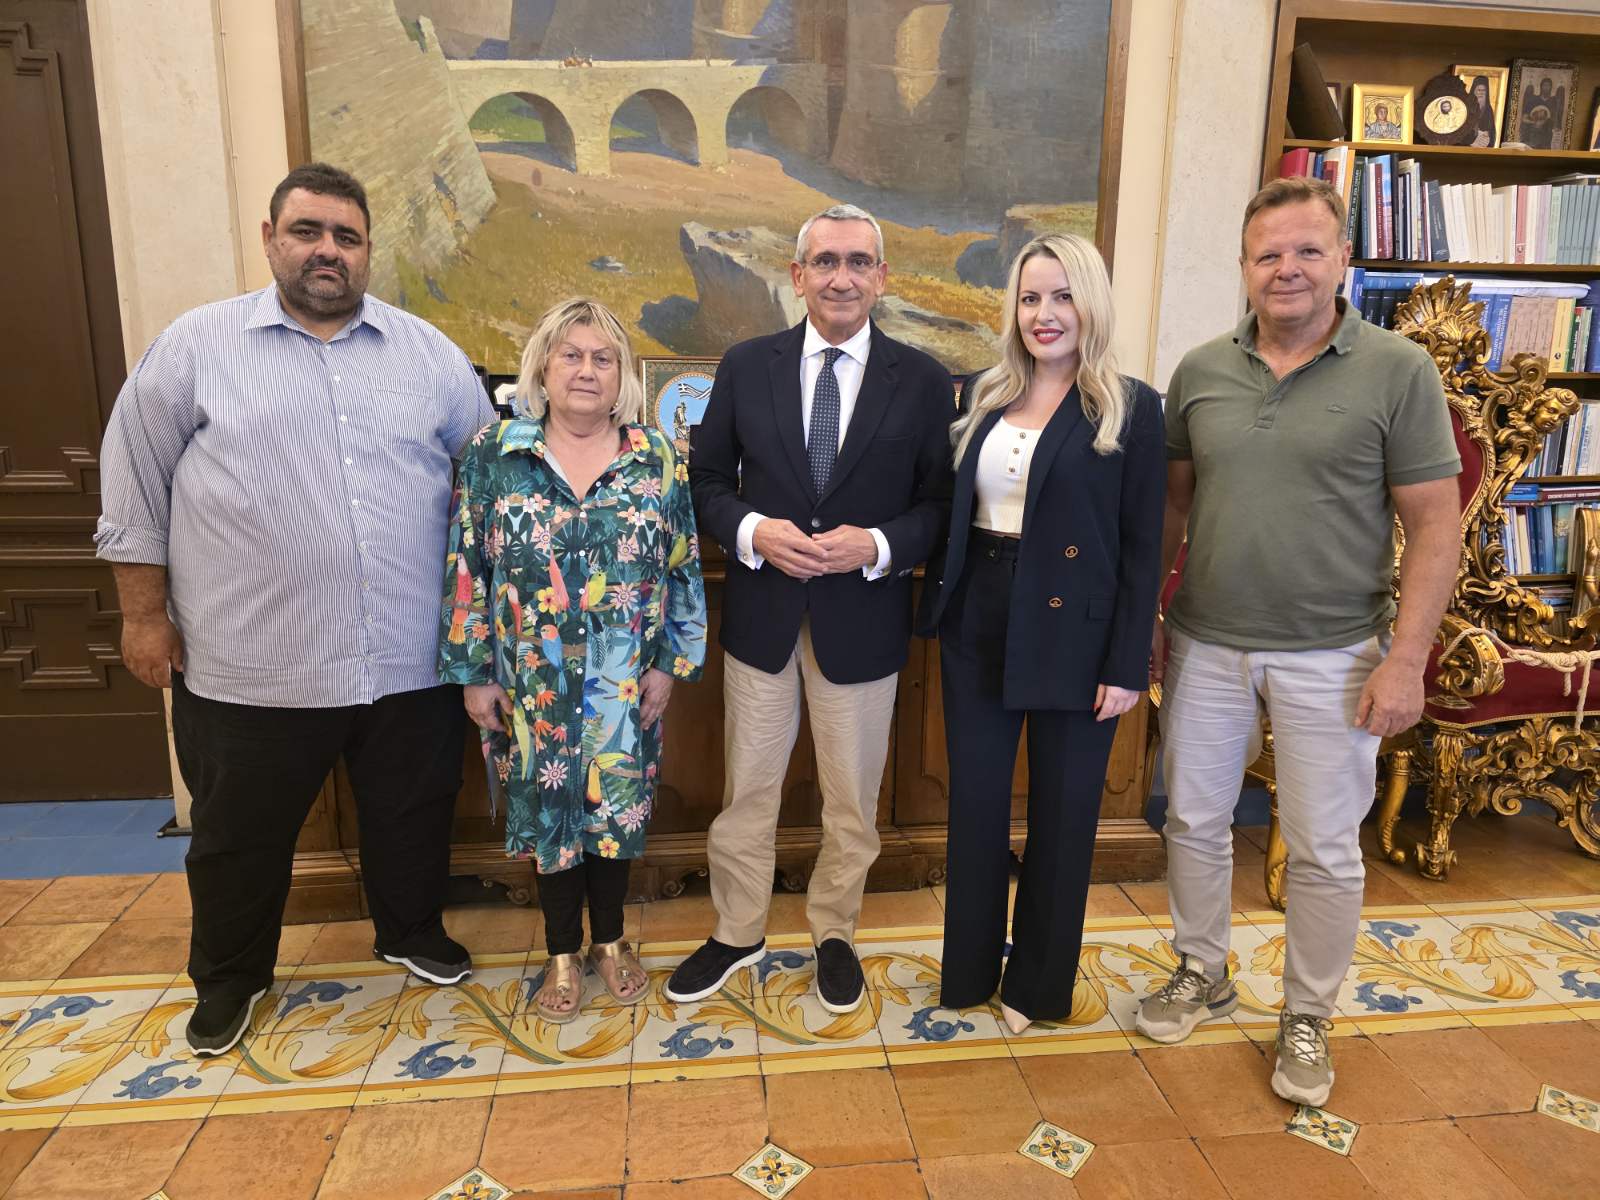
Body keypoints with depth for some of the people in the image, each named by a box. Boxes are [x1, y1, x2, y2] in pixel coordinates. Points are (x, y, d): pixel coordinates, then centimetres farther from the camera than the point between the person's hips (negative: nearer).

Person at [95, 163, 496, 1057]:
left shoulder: (427, 351, 5)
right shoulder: (196, 345, 0)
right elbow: (137, 485, 3)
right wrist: (146, 613, 1)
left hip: (409, 657, 2)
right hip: (250, 665, -1)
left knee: (413, 814, 18)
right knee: (240, 835, 16)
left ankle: (414, 933, 43)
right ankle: (229, 977, 40)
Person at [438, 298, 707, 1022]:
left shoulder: (657, 459, -1)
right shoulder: (493, 454, -2)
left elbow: (683, 568, 1)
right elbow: (466, 569, -1)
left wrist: (670, 662, -3)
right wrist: (472, 672, -3)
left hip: (624, 684, 1)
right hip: (533, 685, 0)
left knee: (616, 803, 12)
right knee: (546, 807, 11)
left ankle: (610, 938, 35)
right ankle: (562, 950, 32)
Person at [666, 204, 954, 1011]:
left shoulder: (921, 381, -2)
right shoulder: (746, 367, 0)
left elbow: (940, 502, -1)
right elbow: (707, 480, 4)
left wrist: (879, 546, -19)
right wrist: (752, 531, -16)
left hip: (862, 619, 0)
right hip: (760, 612, 1)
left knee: (852, 799, 15)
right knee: (747, 789, 15)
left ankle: (834, 933, 39)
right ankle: (738, 933, 37)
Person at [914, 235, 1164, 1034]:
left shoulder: (1131, 409, -5)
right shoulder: (981, 398, 8)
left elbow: (1142, 548, -6)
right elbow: (951, 511, 10)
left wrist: (1127, 666, -9)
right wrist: (940, 603, -1)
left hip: (1073, 637, -3)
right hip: (978, 625, 4)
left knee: (1061, 814, 11)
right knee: (974, 804, 12)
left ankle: (1038, 983, 31)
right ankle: (968, 971, 32)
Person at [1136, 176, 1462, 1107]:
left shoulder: (1399, 371, -6)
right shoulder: (1201, 372, 3)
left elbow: (1435, 527, -6)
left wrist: (1407, 659, -11)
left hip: (1331, 656, -3)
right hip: (1206, 645, 3)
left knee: (1325, 848, 9)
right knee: (1196, 822, 14)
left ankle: (1308, 1018, 30)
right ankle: (1203, 975, 36)